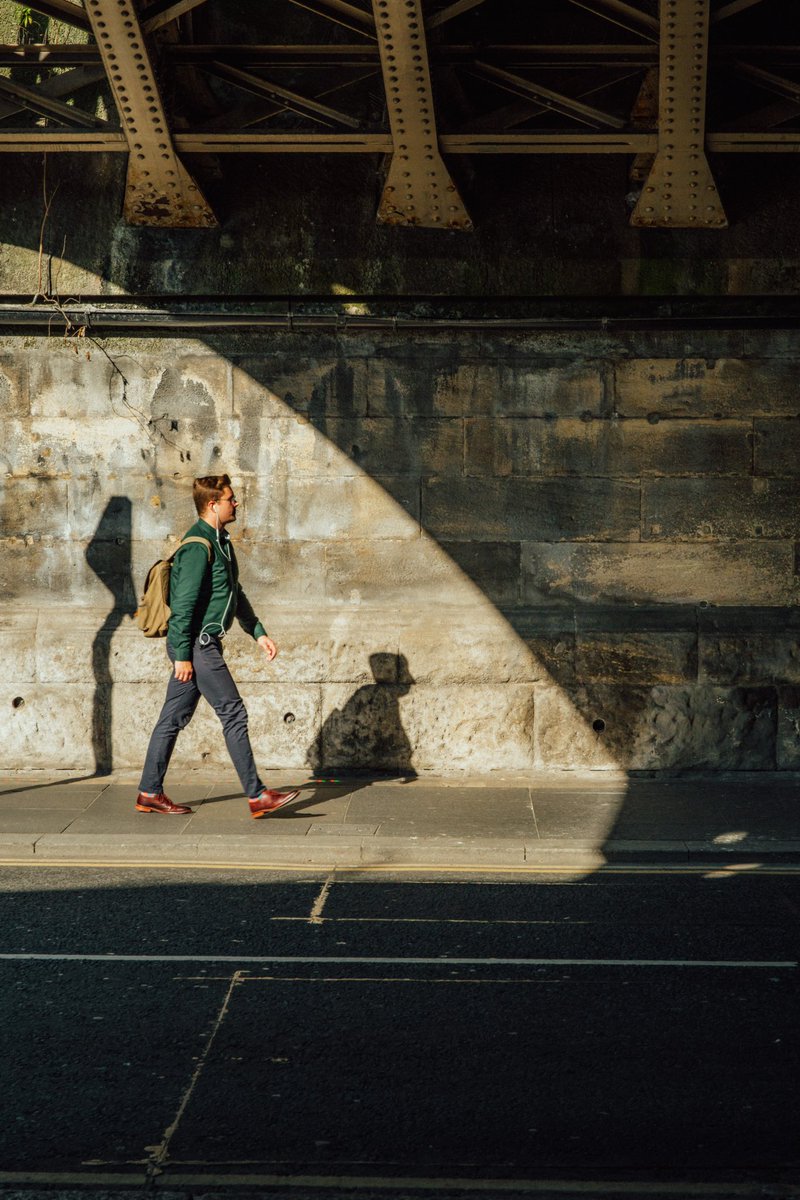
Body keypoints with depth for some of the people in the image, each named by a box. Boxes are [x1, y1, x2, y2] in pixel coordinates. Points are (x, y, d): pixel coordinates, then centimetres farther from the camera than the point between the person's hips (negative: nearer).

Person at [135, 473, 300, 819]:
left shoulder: (220, 542, 16)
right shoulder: (198, 546, -16)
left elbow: (236, 596, 25)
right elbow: (184, 603, -20)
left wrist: (259, 633, 20)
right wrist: (183, 655, -20)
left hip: (203, 645, 10)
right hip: (197, 645, -10)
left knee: (174, 718, 12)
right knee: (234, 714, -7)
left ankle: (150, 793, 17)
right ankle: (257, 796, -3)